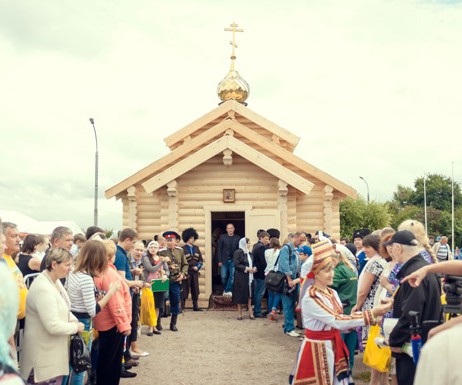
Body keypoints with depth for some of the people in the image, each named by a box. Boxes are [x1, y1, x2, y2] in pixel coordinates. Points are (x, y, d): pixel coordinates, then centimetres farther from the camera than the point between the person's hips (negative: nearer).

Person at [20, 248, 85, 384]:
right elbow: (53, 326, -28)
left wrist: (74, 320, 0)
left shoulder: (55, 281, 4)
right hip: (44, 354, -9)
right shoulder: (43, 288, -27)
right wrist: (76, 327, -13)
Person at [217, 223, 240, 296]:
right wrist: (219, 261, -5)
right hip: (224, 260, 0)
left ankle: (228, 291, 3)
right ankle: (225, 290, 22)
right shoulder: (222, 237, 3)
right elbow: (219, 250, 1)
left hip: (233, 260, 0)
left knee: (232, 276, -6)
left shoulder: (237, 238, 4)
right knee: (223, 277, 3)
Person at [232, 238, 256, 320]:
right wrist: (246, 268, -17)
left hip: (249, 277, 6)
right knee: (240, 295, 1)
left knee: (249, 294, 4)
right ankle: (239, 313, 10)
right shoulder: (238, 252, -8)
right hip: (240, 277, -6)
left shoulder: (249, 253, 14)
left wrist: (254, 268, 1)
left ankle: (250, 312, 8)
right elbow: (236, 264, -14)